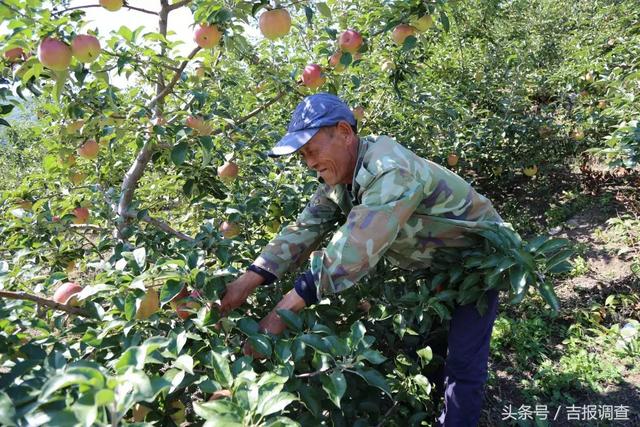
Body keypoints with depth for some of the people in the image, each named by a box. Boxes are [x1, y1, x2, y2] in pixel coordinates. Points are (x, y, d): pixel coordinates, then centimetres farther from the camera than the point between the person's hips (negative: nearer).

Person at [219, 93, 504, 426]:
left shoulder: (391, 173, -38)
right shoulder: (338, 177, -10)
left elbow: (354, 249, -45)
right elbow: (305, 228, -14)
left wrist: (284, 310, -45)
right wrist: (249, 280, -25)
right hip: (431, 265, 7)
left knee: (462, 364, -5)